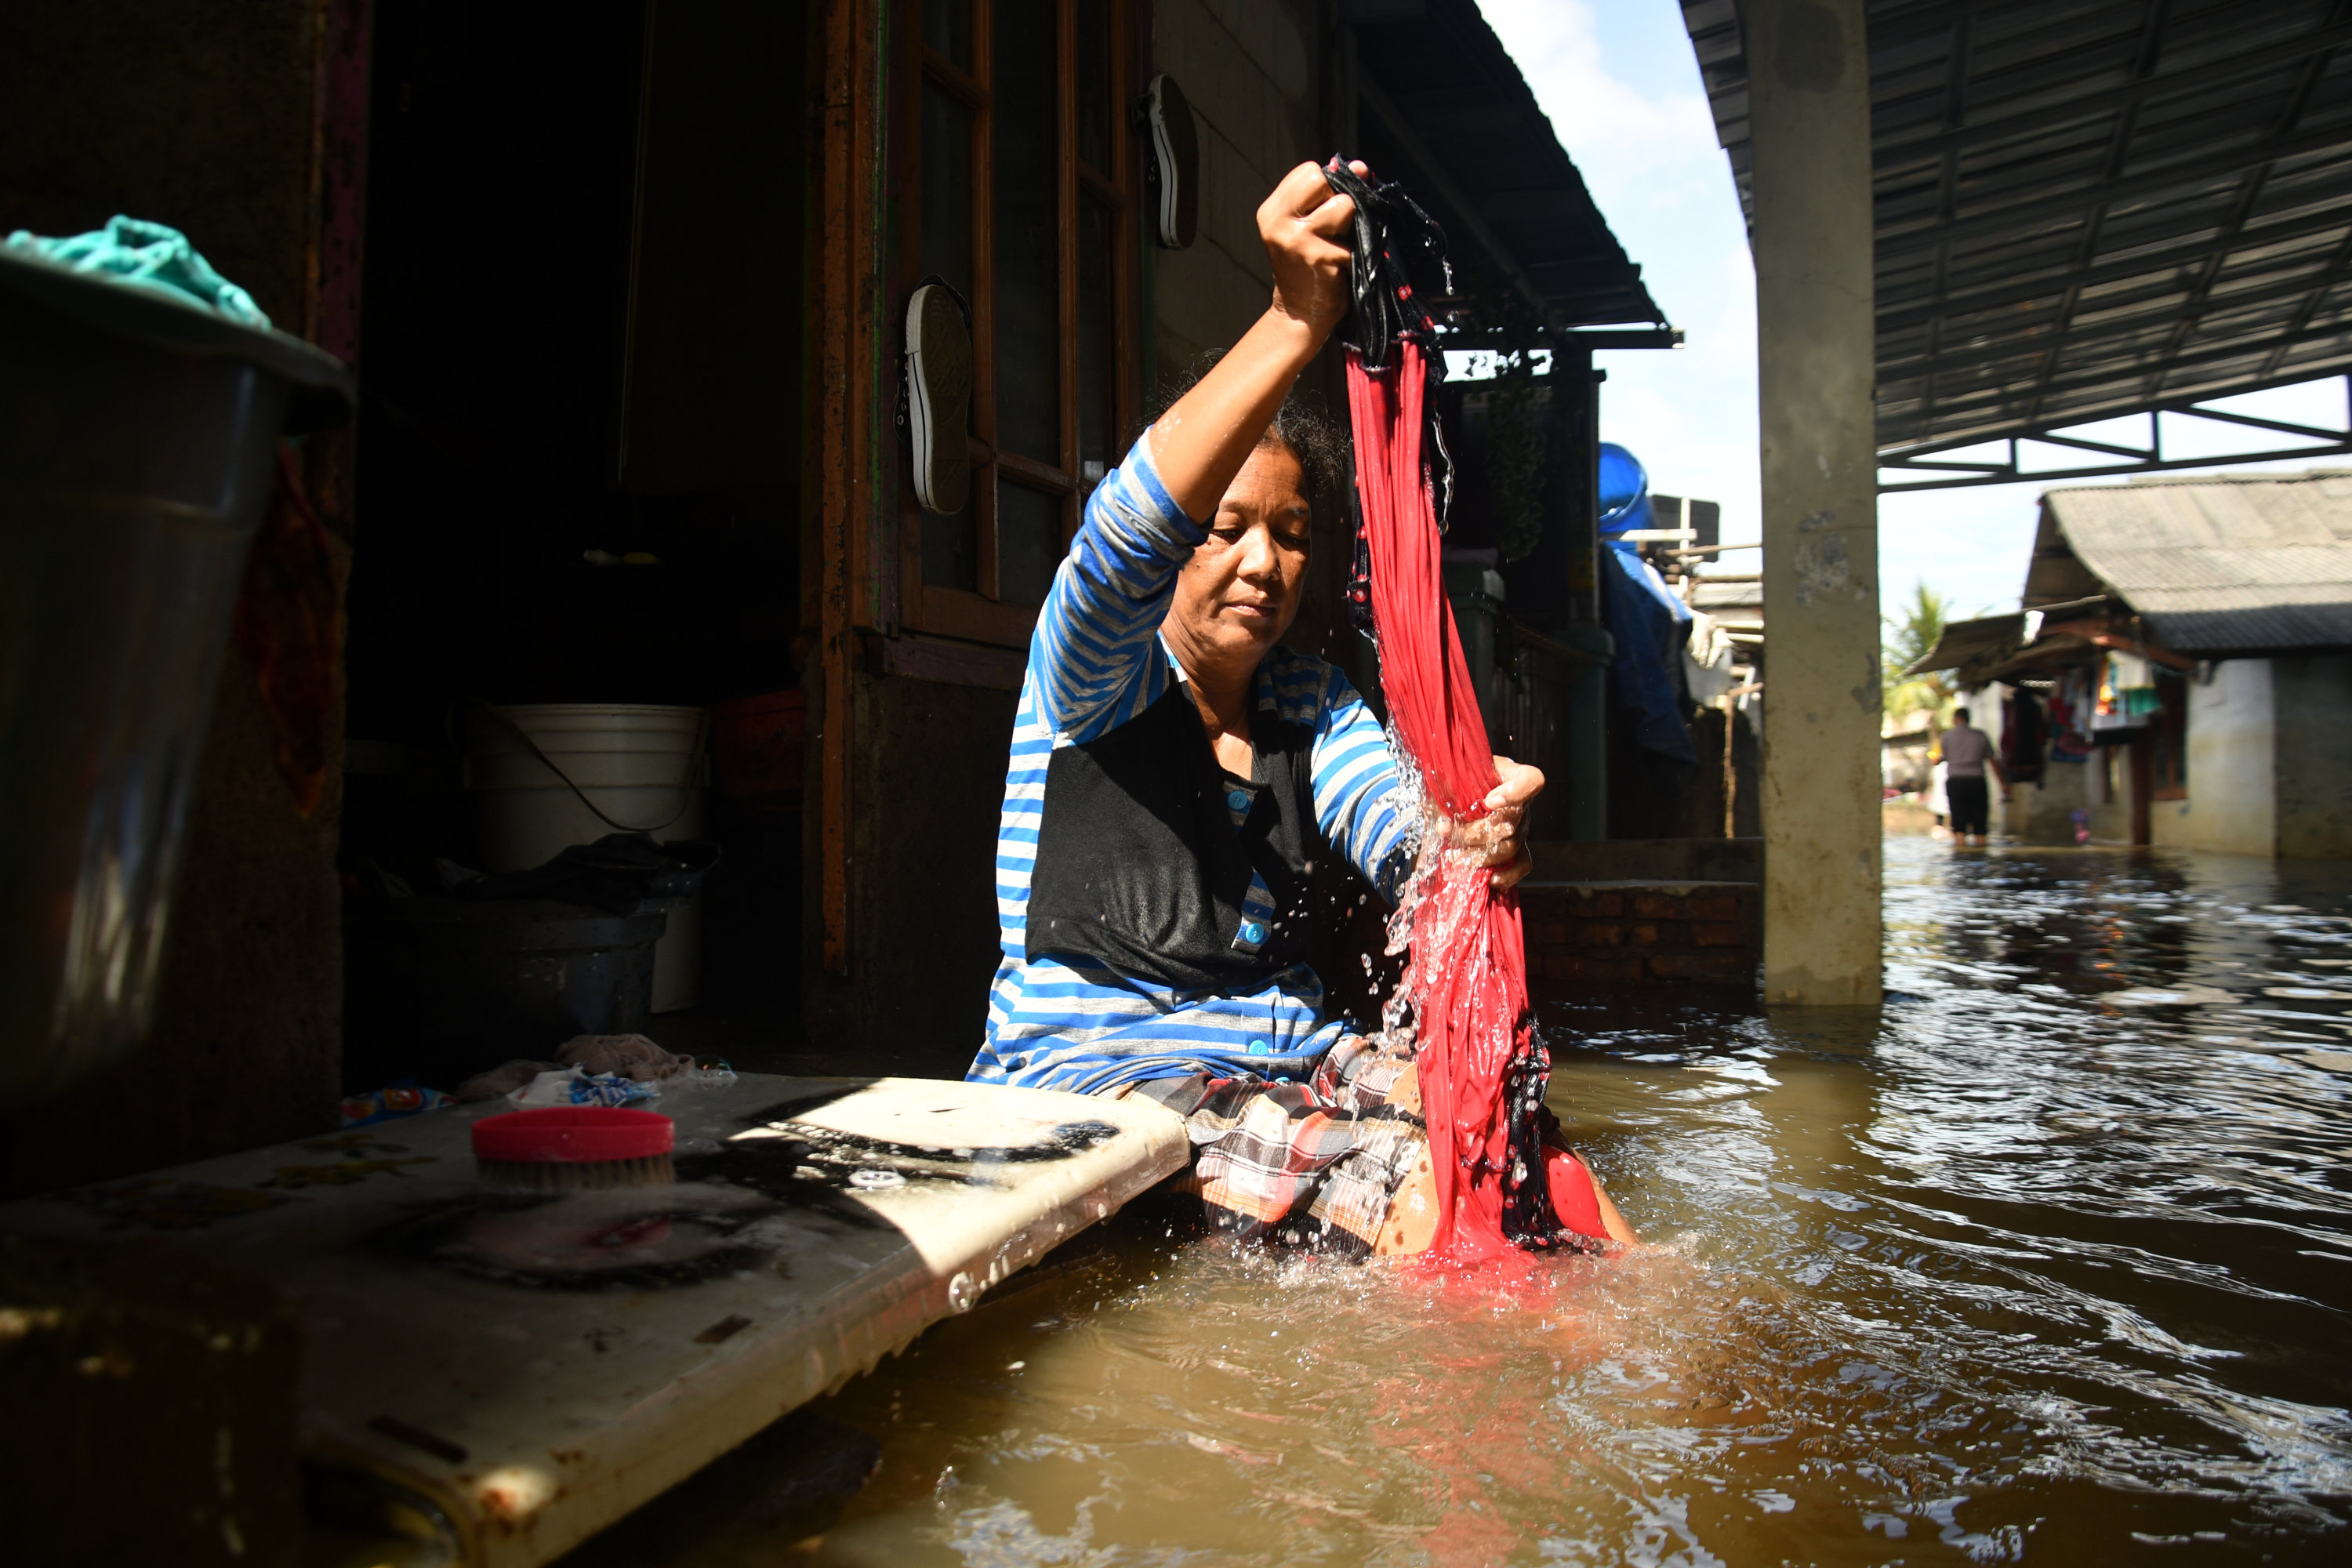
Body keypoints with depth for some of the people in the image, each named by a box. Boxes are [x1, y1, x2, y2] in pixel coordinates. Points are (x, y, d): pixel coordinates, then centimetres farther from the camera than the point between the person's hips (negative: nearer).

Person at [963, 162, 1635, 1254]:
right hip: (1090, 1069, -5)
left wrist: (1473, 845, -32)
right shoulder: (1094, 667, -5)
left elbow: (1398, 834, -6)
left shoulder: (1310, 699, 12)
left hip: (1284, 1053, 6)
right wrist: (1296, 321, -40)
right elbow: (1127, 539, -29)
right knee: (1408, 1190, -29)